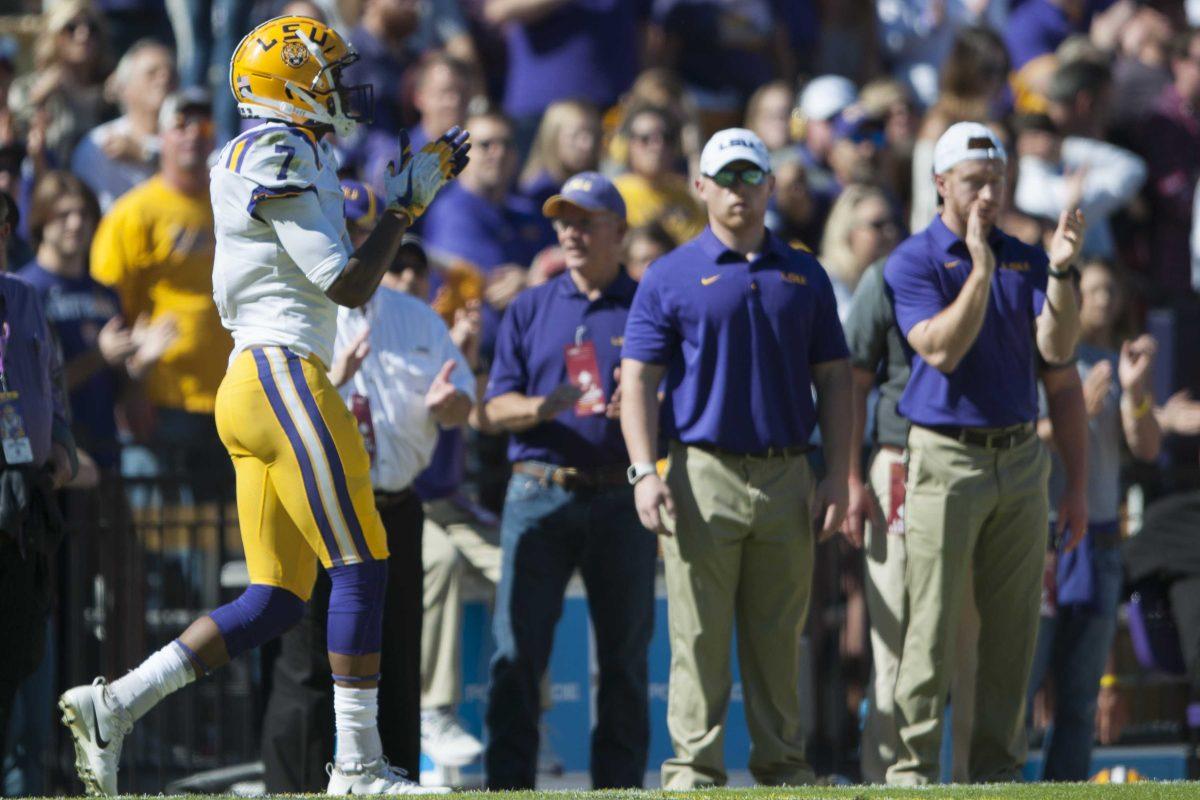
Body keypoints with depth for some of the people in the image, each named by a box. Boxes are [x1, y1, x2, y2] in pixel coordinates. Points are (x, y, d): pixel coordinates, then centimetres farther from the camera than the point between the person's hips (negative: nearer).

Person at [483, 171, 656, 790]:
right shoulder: (530, 310, 14)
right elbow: (497, 407, 7)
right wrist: (543, 407, -14)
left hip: (621, 499, -1)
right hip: (539, 493, 1)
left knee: (625, 657, 2)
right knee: (516, 652, -7)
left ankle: (618, 787, 7)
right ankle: (508, 788, -6)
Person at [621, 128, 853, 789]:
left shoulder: (804, 276, 13)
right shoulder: (671, 276, 5)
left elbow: (833, 380, 13)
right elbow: (638, 380, 0)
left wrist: (836, 476, 3)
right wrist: (645, 473, -12)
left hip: (787, 479, 3)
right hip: (703, 477, -3)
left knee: (779, 637, 6)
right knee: (699, 635, -4)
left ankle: (783, 766, 11)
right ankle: (694, 769, -1)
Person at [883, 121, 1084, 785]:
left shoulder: (1024, 259, 12)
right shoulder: (913, 262, -3)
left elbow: (1057, 349, -1)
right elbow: (941, 351, -16)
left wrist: (1060, 270, -14)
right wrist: (981, 269, -23)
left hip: (1019, 456, 5)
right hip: (945, 457, -5)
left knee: (1012, 626, 5)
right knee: (932, 623, -6)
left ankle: (998, 766, 11)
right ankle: (913, 766, -3)